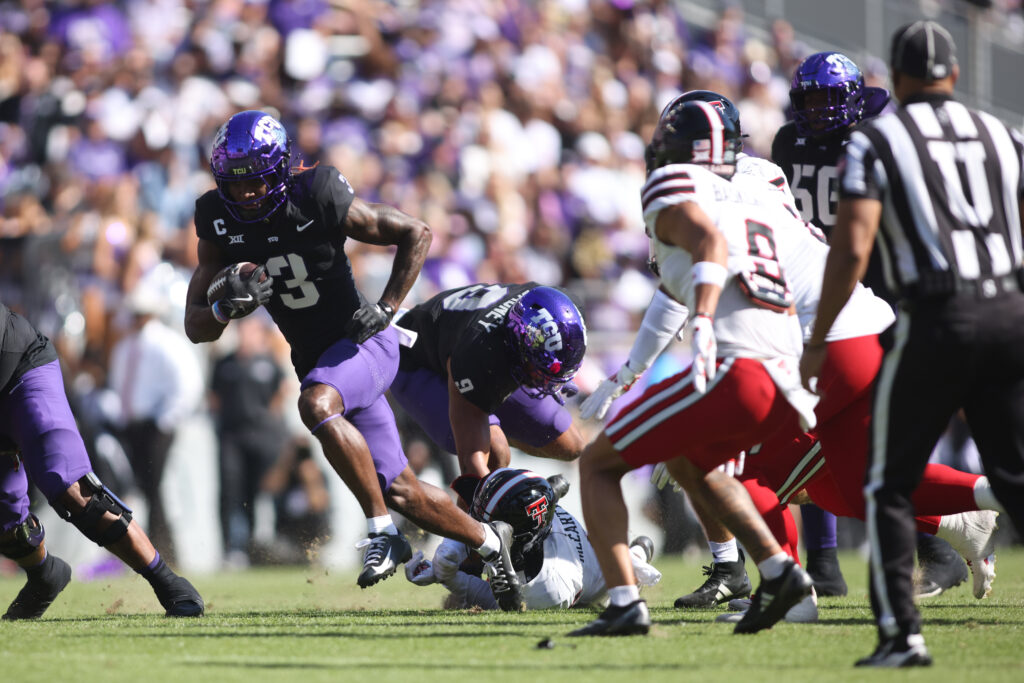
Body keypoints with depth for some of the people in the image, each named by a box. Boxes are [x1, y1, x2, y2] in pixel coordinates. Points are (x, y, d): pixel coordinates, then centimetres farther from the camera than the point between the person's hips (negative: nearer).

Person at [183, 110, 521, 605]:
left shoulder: (318, 201, -20)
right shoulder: (220, 224, -7)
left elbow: (416, 234, -9)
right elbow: (196, 329, -7)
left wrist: (386, 308, -17)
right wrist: (226, 307, -28)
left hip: (363, 342, -6)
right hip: (316, 360, 6)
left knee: (316, 404, -36)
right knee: (400, 491, 8)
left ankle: (382, 532, -25)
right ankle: (488, 542, 32)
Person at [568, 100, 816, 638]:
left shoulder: (674, 189, 5)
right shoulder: (762, 203, 26)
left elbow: (711, 240, -14)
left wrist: (703, 321, -29)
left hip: (734, 368, -8)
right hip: (785, 376, 8)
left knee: (598, 464, 5)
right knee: (689, 463, 34)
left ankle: (625, 602, -11)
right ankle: (777, 570, 19)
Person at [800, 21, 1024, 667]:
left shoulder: (874, 141, 0)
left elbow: (852, 251, -8)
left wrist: (817, 341, 0)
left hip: (937, 320, -4)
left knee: (891, 486, 8)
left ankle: (902, 632, 0)